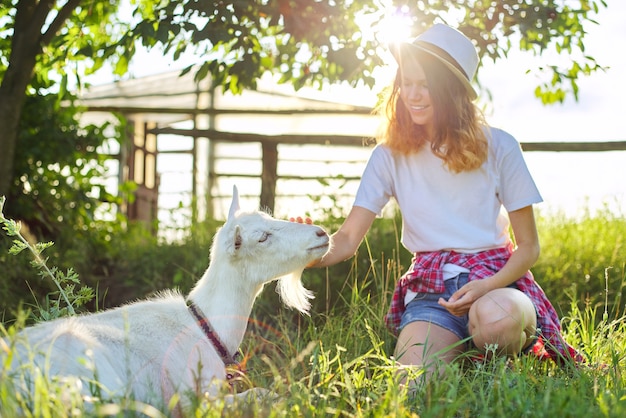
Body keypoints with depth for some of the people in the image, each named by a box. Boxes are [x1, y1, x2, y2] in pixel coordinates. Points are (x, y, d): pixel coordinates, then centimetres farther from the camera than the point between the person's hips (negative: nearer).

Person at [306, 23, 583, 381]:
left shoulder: (498, 147, 1)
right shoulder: (391, 155, 5)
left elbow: (529, 246, 4)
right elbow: (347, 240, -1)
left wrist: (489, 286, -17)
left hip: (494, 276, 0)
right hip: (429, 288, 1)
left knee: (495, 319, -38)